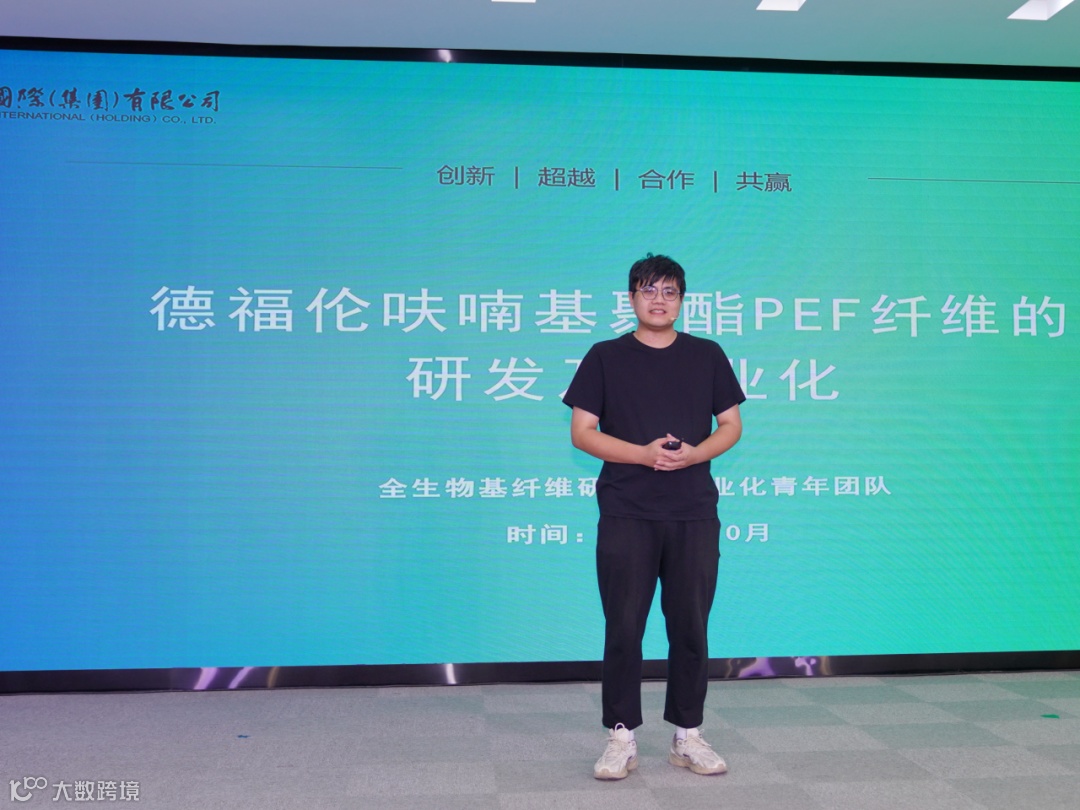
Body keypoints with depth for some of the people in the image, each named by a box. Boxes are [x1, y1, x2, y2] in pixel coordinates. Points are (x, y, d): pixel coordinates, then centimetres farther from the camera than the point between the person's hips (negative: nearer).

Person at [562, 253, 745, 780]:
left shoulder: (707, 356, 10)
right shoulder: (606, 357, 4)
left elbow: (731, 426, 10)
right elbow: (582, 433, 0)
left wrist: (694, 452, -11)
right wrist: (643, 453, -14)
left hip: (694, 514, 2)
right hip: (626, 514, -1)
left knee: (691, 627, 6)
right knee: (623, 628, 1)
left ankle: (687, 736, 19)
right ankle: (622, 738, 12)